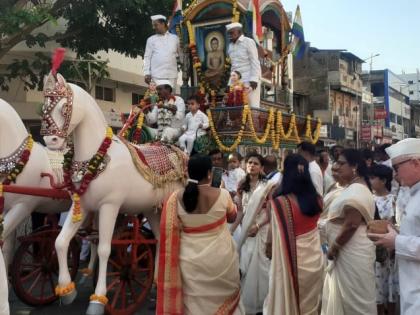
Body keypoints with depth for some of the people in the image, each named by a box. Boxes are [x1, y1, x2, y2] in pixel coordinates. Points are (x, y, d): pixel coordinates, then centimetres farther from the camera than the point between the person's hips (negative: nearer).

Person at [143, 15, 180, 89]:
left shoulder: (174, 38, 14)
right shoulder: (151, 40, 11)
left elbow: (180, 54, 22)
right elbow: (147, 57, 8)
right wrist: (147, 73, -1)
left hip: (172, 75, 1)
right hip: (157, 75, -1)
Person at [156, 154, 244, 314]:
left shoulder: (175, 198, -9)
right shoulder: (222, 194, -12)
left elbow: (170, 234, -3)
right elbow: (232, 217, 8)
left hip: (190, 261, 1)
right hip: (220, 258, -1)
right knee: (223, 299, 19)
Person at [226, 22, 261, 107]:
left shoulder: (249, 42, 0)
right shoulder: (230, 46, 18)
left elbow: (254, 62, -6)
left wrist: (254, 79, -15)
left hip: (250, 81, -5)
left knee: (253, 106, -6)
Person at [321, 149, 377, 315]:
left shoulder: (356, 191, -19)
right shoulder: (353, 188, 14)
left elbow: (351, 224, -27)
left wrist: (333, 248, -16)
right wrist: (334, 247, 13)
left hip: (352, 253, -10)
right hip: (347, 251, 10)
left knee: (353, 299, 1)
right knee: (345, 296, 17)